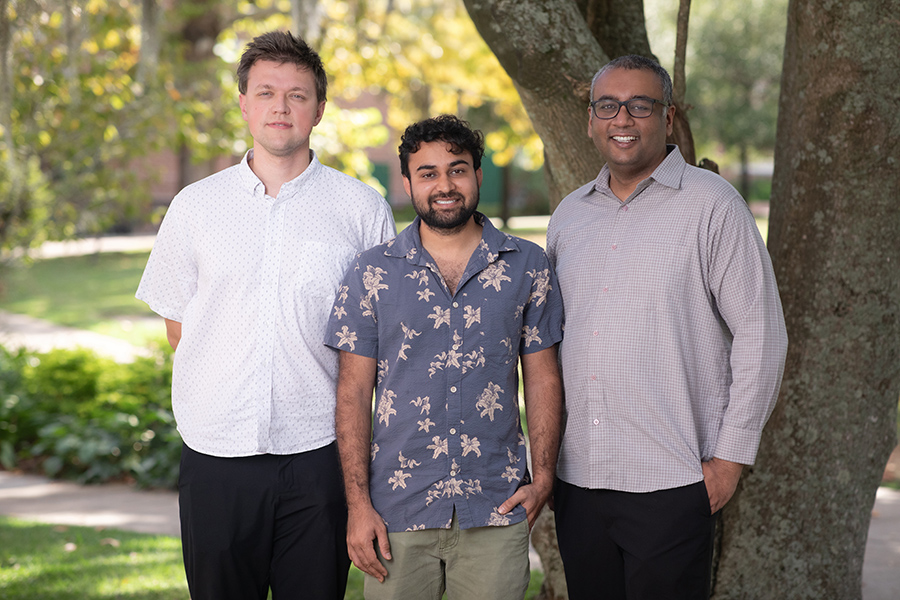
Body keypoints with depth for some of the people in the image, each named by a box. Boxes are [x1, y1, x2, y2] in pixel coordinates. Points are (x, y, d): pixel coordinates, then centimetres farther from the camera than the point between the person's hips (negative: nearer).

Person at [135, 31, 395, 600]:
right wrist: (230, 380, 2)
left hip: (319, 452, -1)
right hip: (218, 451, 1)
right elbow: (177, 325, 13)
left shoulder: (362, 208, 3)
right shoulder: (195, 206, 7)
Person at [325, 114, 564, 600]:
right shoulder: (372, 273, 3)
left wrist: (543, 477, -3)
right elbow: (354, 392, 2)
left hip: (497, 508, 1)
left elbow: (543, 379, 7)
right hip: (397, 507, 0)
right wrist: (357, 503, -5)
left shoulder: (527, 265, 5)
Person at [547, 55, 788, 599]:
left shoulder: (711, 203, -4)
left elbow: (761, 333, -6)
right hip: (577, 477, 5)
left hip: (671, 483, -5)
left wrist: (731, 456, -9)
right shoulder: (570, 214, 13)